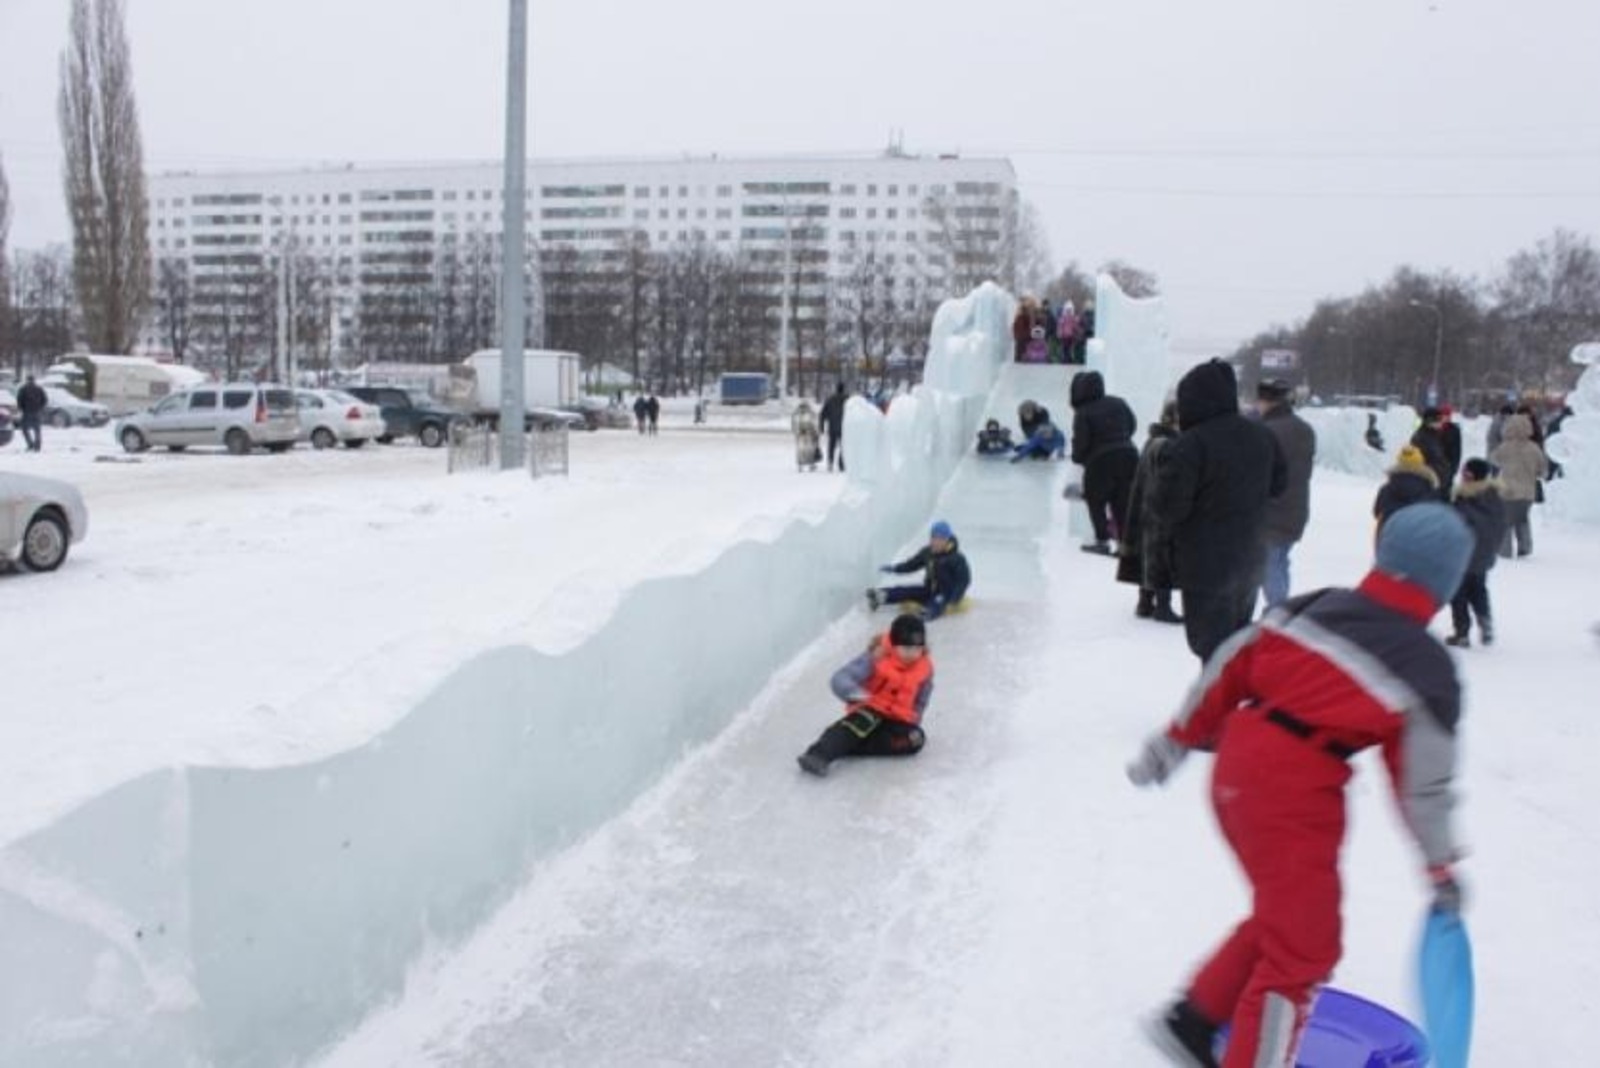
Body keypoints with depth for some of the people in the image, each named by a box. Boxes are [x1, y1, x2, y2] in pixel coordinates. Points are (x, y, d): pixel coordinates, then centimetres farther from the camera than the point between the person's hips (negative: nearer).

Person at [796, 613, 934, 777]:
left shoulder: (925, 668, -5)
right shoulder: (877, 659, -17)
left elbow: (920, 701, 9)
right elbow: (840, 679, -25)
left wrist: (912, 721, -6)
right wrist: (853, 692, -45)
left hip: (898, 720, 4)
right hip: (871, 711, -3)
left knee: (916, 739, -27)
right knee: (864, 721, -37)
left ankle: (848, 744, -30)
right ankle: (818, 755, -50)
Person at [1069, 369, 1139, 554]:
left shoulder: (1083, 413, -11)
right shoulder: (1118, 403, 5)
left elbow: (1081, 442, -12)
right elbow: (1132, 425, 15)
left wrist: (1078, 458, 7)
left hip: (1100, 461, -5)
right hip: (1128, 455, 5)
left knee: (1095, 501, 12)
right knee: (1122, 502, 11)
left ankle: (1102, 541, 7)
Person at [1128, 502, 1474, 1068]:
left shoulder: (1313, 607, 7)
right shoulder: (1427, 672, -6)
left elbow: (1229, 668, 9)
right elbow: (1424, 782, -2)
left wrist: (1176, 740, 18)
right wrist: (1442, 867, 13)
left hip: (1236, 766, 7)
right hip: (1295, 794, -7)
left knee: (1283, 915, 25)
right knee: (1302, 948, 6)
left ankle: (1193, 1019, 34)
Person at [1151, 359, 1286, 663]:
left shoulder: (1189, 445, -21)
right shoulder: (1262, 436, 4)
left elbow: (1169, 506, -20)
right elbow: (1276, 484, 18)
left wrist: (1165, 475, -3)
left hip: (1207, 565, -7)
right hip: (1251, 557, 8)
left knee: (1212, 644, -1)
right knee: (1238, 637, 23)